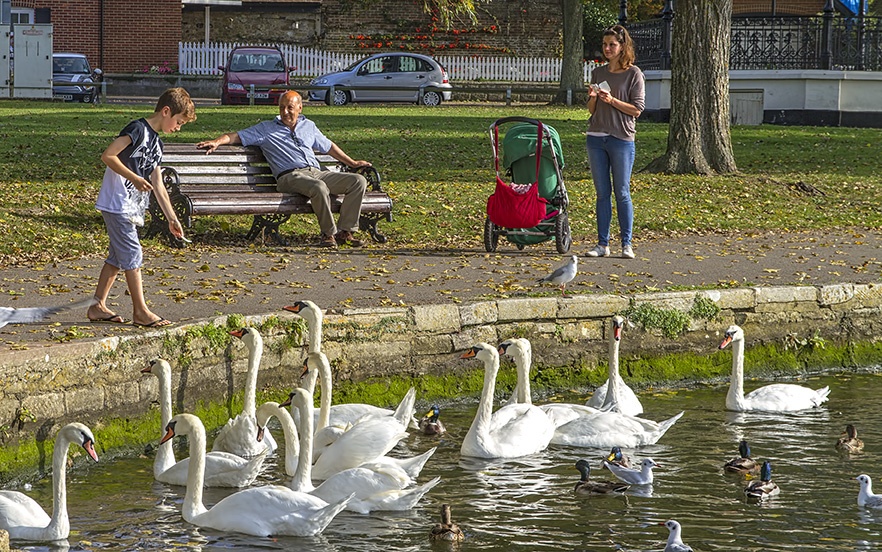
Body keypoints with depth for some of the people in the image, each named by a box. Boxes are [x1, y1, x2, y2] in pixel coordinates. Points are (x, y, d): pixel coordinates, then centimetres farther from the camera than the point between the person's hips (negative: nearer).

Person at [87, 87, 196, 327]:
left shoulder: (156, 143, 16)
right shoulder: (138, 130, -12)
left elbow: (158, 186, 18)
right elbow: (108, 155, -19)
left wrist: (171, 218, 16)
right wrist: (134, 178, -22)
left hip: (130, 208, 10)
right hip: (117, 203, -10)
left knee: (117, 257, 11)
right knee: (132, 254, -8)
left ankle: (97, 306, 16)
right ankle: (140, 311, -6)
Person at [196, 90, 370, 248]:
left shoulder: (308, 126, 27)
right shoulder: (266, 128, 14)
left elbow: (328, 146, 38)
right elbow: (236, 136, 9)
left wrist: (352, 163, 38)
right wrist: (216, 142, -9)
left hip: (316, 172, 6)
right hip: (290, 176, -6)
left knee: (358, 181, -15)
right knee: (319, 187, -40)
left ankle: (345, 230, -16)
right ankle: (328, 233, -26)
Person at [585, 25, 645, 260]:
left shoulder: (633, 74, -2)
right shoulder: (598, 73, 12)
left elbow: (637, 109, -6)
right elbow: (592, 110, 16)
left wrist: (612, 100, -16)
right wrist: (592, 98, -5)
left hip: (621, 138, -4)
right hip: (596, 137, 4)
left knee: (622, 193, -2)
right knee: (602, 193, 6)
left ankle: (626, 244, 3)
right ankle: (602, 243, 8)